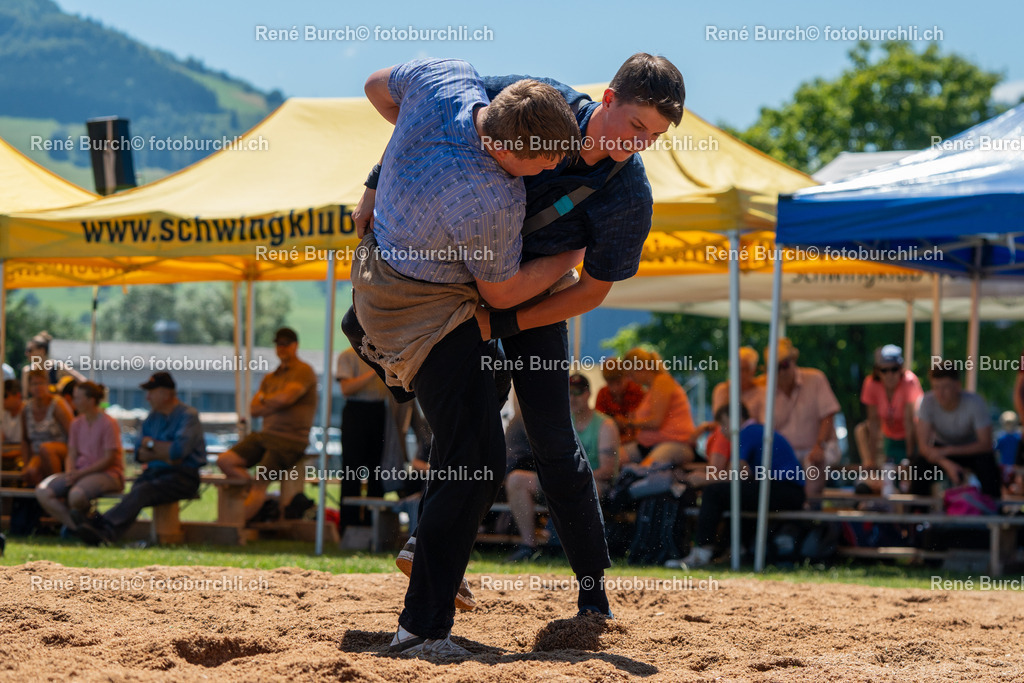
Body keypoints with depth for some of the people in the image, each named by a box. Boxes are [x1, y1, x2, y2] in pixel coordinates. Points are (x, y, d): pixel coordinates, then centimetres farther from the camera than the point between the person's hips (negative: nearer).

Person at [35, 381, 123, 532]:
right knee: (42, 492, -17)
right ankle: (75, 527, -17)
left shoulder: (108, 424, -9)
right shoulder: (77, 424, 13)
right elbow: (72, 454, 14)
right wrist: (70, 472, -9)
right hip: (80, 473, 7)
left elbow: (109, 459, -13)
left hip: (107, 474, -7)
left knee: (76, 494, -39)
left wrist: (80, 473, -17)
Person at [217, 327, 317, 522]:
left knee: (260, 483, -18)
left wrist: (265, 399, 2)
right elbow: (254, 409, 10)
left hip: (290, 440, -8)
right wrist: (277, 404, -8)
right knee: (225, 461, -8)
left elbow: (286, 397, -19)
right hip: (266, 435, 8)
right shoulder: (269, 378, 21)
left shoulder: (303, 371, -3)